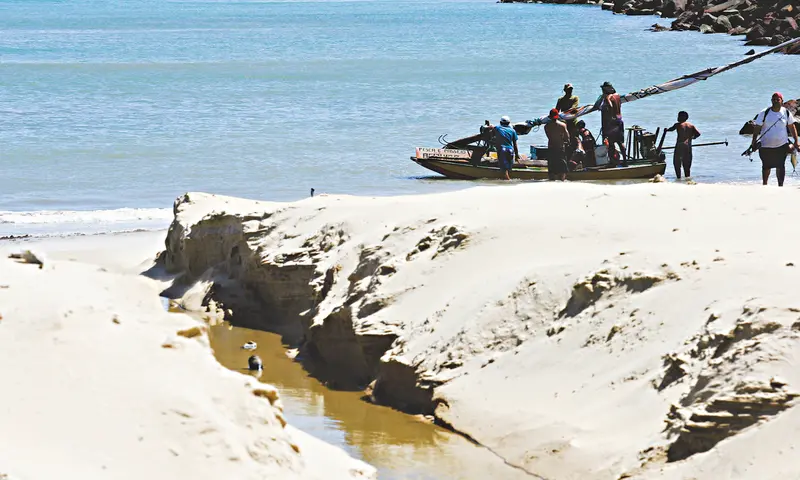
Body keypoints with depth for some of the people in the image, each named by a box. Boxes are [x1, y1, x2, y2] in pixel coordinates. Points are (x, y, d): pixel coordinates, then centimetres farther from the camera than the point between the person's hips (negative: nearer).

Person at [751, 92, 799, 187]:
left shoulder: (787, 113, -1)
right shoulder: (764, 113, -8)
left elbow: (792, 127, 8)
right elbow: (757, 128, -5)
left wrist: (796, 141, 6)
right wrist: (754, 142, -11)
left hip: (782, 145, 1)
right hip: (766, 146, -1)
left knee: (780, 166, -2)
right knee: (766, 167, 12)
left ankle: (780, 186, 7)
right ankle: (764, 185, 29)